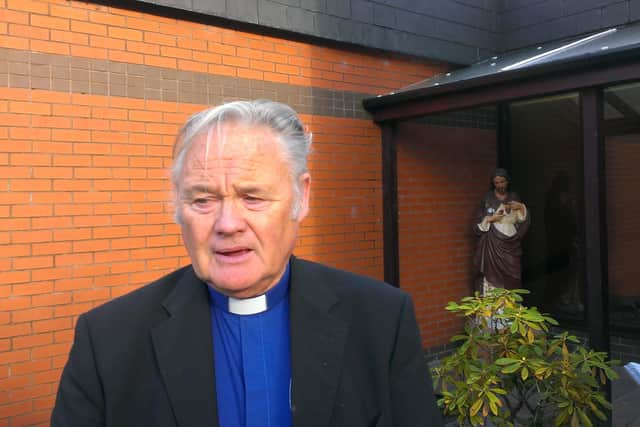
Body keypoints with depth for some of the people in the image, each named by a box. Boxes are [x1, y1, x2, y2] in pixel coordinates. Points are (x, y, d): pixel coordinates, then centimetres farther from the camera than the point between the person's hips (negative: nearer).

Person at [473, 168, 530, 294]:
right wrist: (489, 219, -15)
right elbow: (478, 223, 1)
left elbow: (524, 221, 7)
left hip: (511, 244, 2)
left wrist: (521, 207, -9)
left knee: (510, 278, 1)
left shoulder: (514, 197, 8)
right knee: (492, 277, -6)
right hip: (493, 244, -2)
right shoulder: (487, 198, 1)